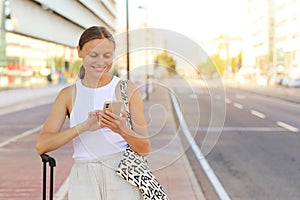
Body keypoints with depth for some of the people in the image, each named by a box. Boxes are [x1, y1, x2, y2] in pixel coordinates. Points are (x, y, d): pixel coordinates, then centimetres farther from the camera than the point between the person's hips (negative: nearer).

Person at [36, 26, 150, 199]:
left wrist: (122, 130, -20)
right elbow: (41, 146, -4)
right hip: (84, 179, 1)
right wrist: (83, 127, -17)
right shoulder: (69, 94, 7)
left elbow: (144, 148, 0)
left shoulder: (127, 89, 2)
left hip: (121, 175, -1)